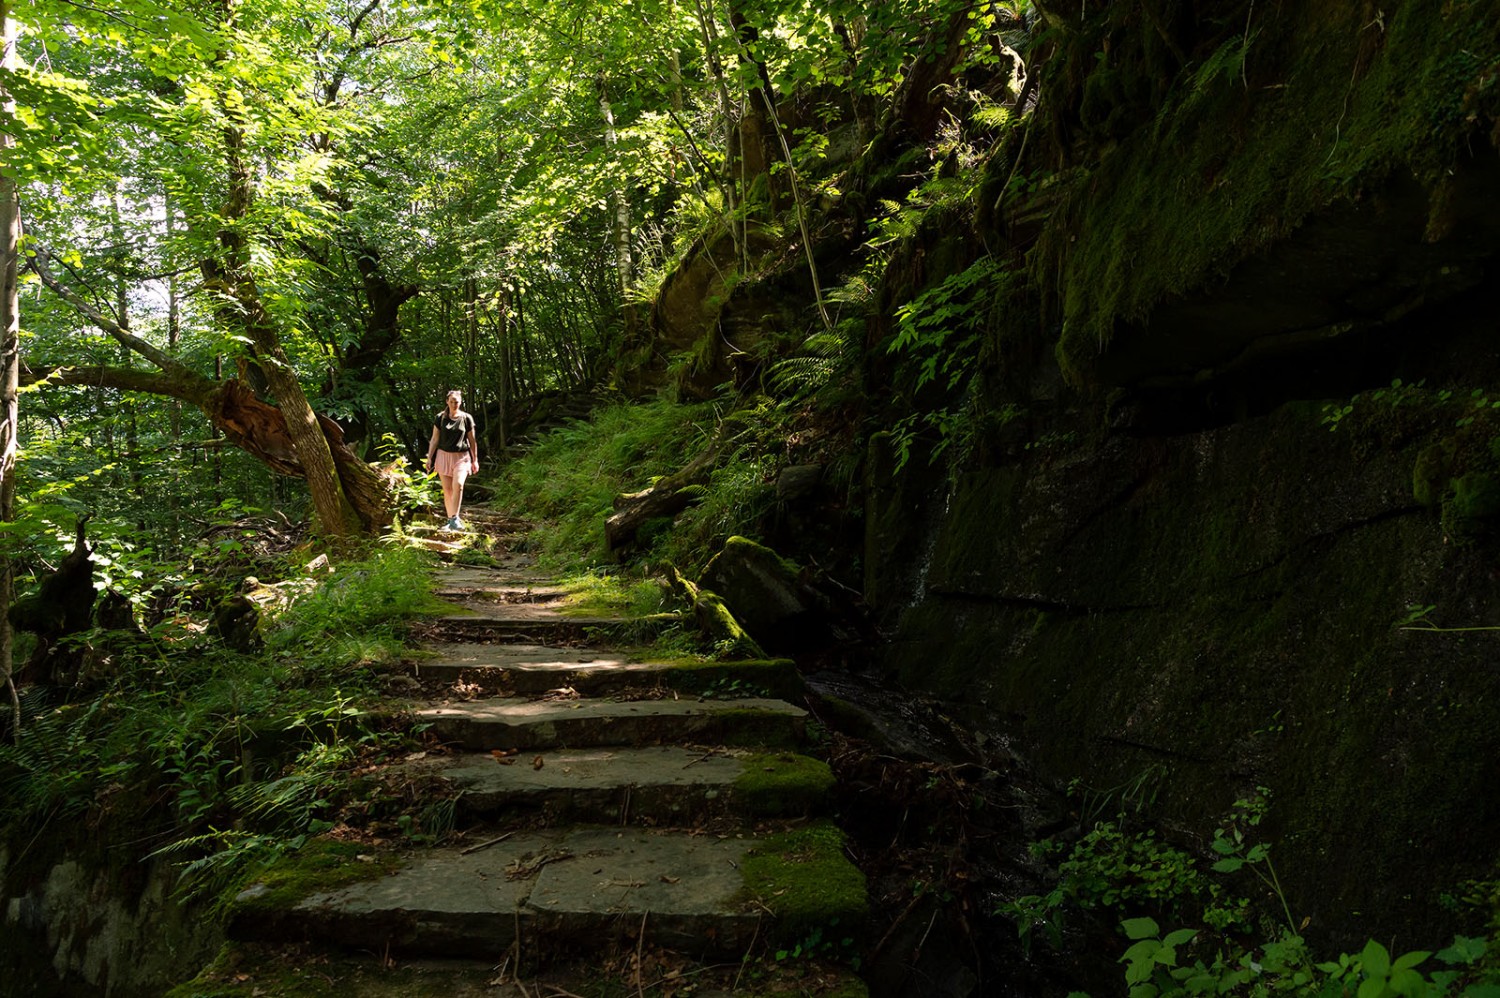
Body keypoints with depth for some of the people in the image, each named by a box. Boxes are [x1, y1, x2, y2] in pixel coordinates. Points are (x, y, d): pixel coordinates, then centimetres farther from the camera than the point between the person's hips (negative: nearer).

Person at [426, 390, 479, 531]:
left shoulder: (466, 418, 1)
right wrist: (429, 458, 3)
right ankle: (450, 519, 11)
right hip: (444, 455, 2)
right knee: (447, 489, 2)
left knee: (458, 485, -21)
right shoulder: (441, 418, 3)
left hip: (461, 457, -2)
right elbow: (434, 439, 7)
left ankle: (455, 519, -19)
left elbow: (472, 440, 7)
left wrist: (475, 460, 7)